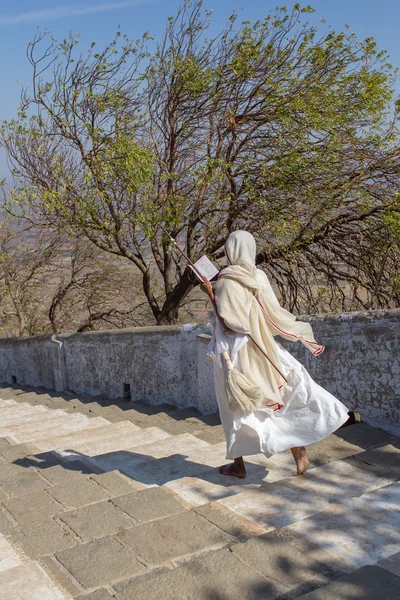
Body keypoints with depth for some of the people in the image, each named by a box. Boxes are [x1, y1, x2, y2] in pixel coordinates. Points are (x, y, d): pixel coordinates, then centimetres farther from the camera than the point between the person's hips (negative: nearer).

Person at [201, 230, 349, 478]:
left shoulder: (227, 280, -14)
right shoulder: (259, 276, 2)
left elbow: (229, 322, -19)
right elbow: (274, 316, 3)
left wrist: (211, 294, -13)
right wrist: (299, 329, 20)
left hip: (234, 351, -4)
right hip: (260, 349, 4)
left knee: (236, 408, 8)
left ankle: (238, 464, 19)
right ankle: (299, 453, 9)